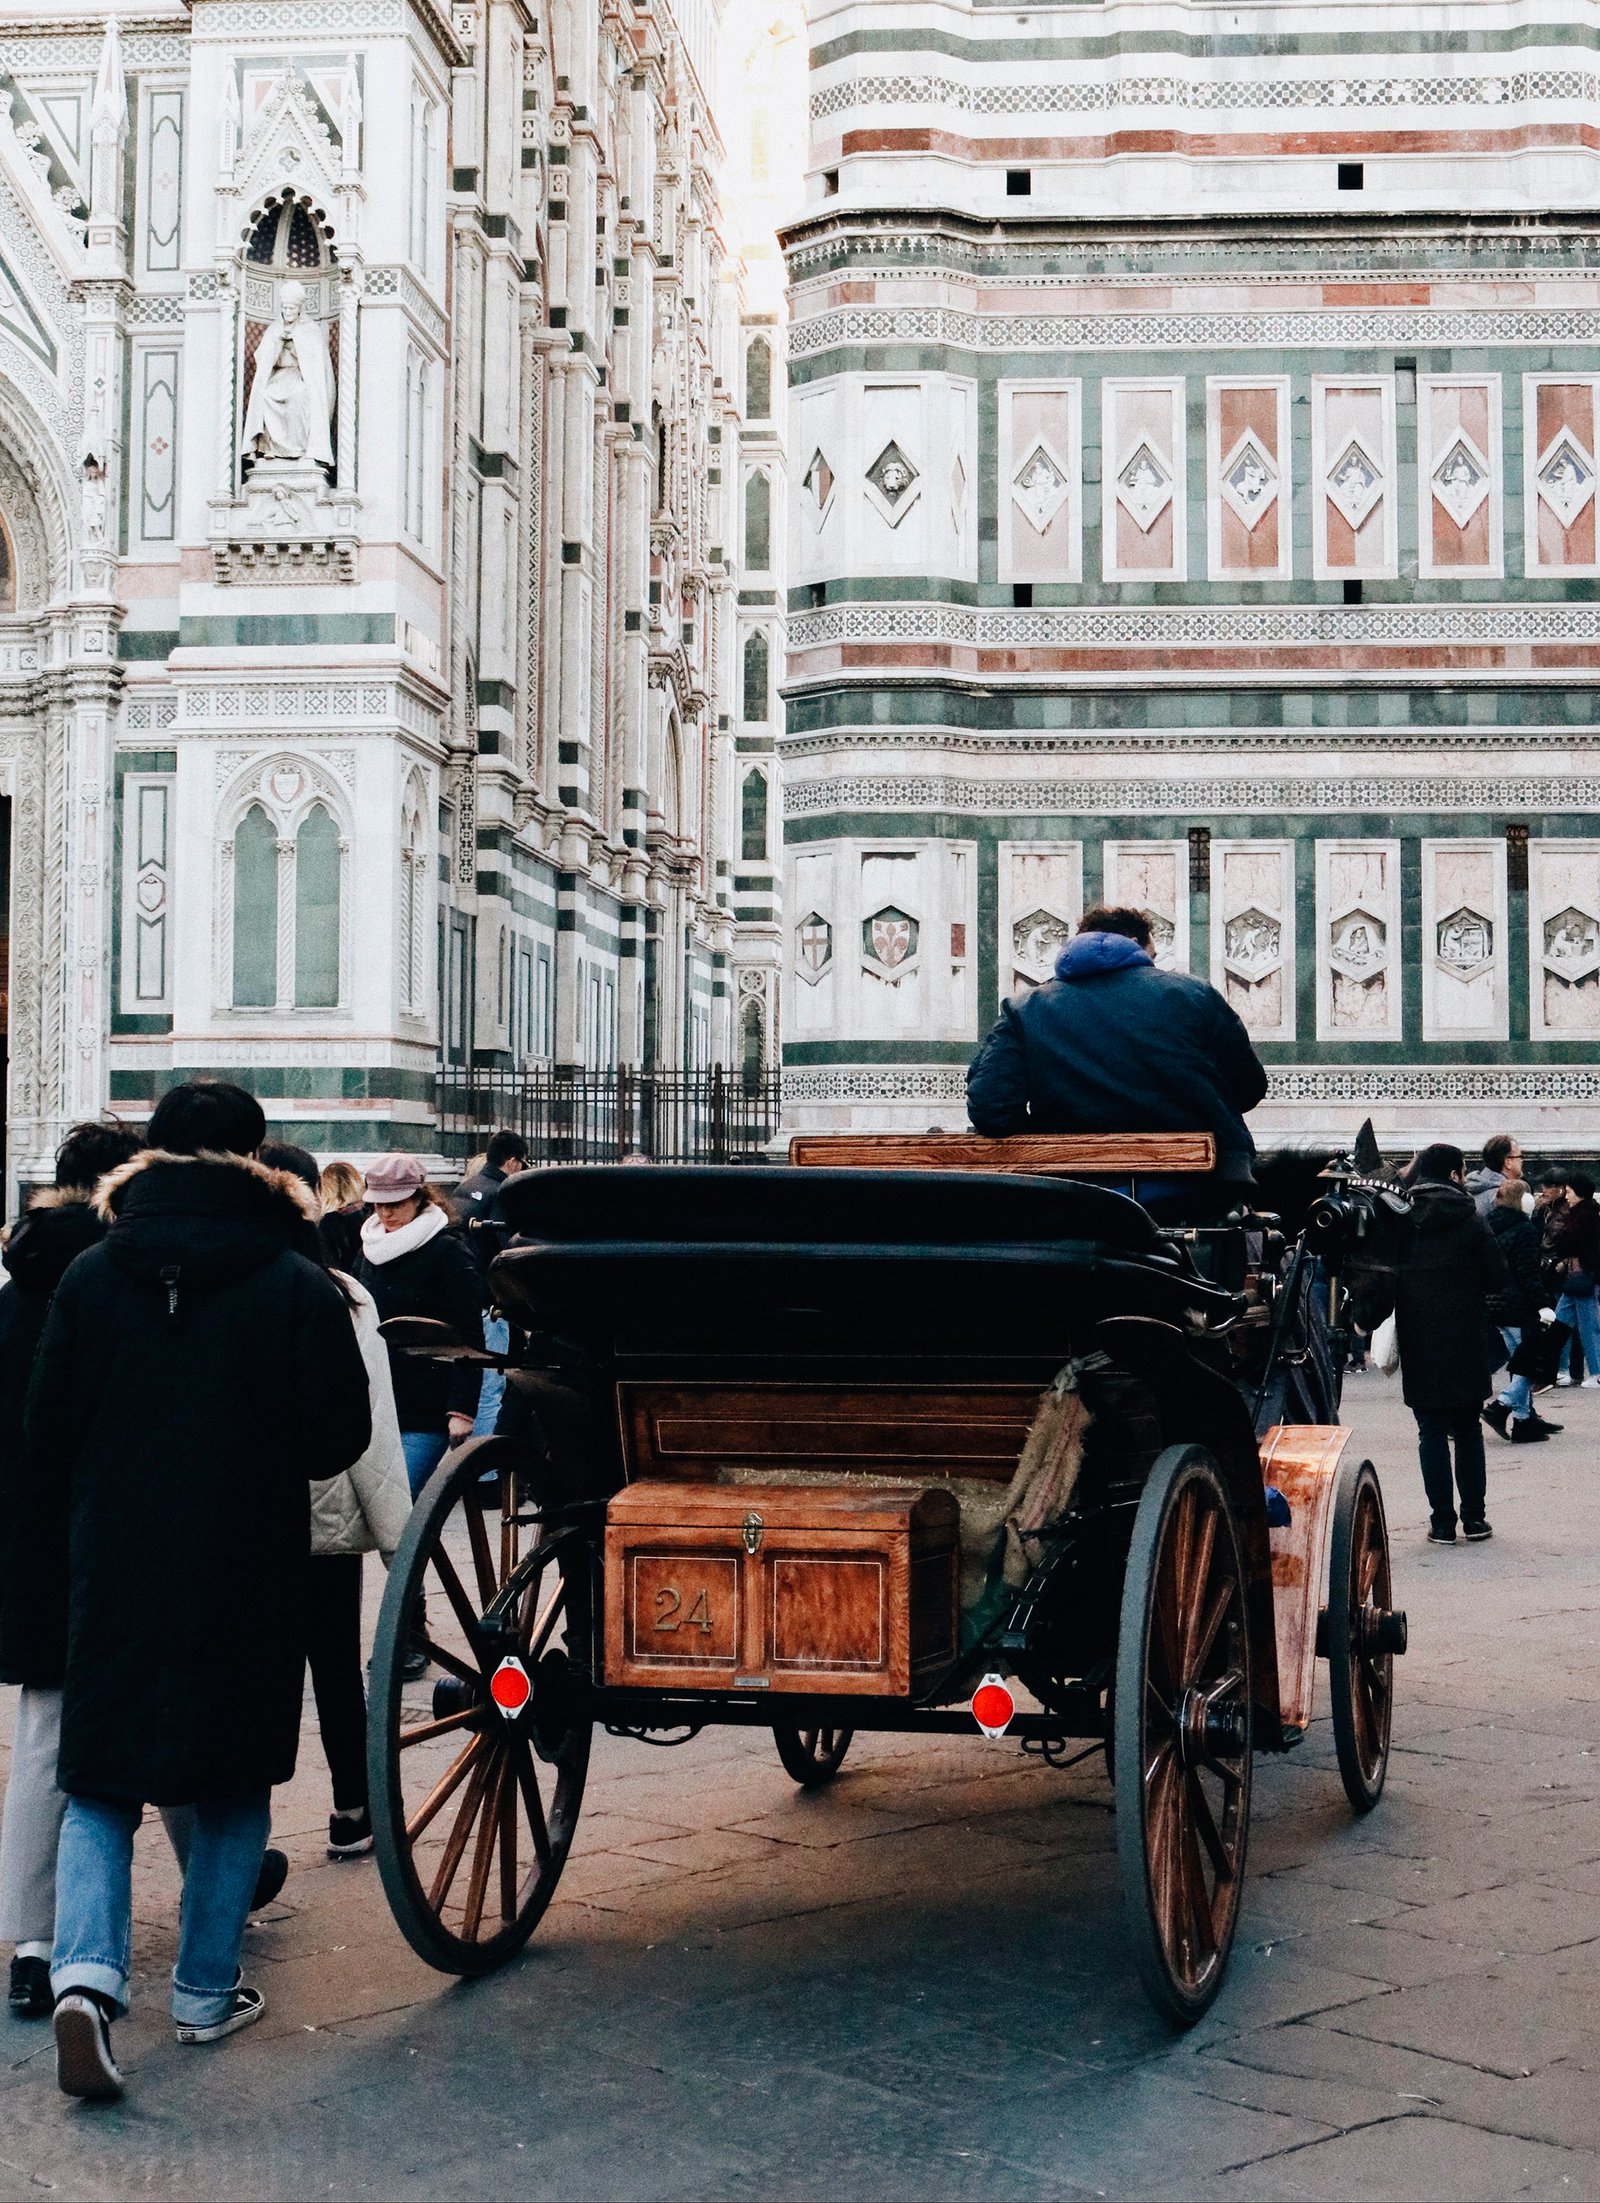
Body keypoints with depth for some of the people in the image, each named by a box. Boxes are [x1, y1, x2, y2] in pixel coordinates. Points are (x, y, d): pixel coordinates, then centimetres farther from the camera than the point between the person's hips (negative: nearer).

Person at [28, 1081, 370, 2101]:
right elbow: (338, 1438, -6)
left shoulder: (92, 1276, -3)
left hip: (115, 1568, 1)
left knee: (100, 1782, 10)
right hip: (250, 1576, -1)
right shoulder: (298, 1285, -9)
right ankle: (207, 1990, 20)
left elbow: (46, 1431, 1)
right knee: (235, 1783, 15)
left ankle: (88, 1970, -10)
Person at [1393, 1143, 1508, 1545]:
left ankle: (1442, 1522, 1)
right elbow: (1498, 1280, -5)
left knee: (1432, 1430, 5)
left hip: (1418, 1342, 1)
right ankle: (1474, 1518, 12)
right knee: (1468, 1429, 12)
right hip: (1466, 1341, -1)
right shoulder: (1470, 1221, -5)